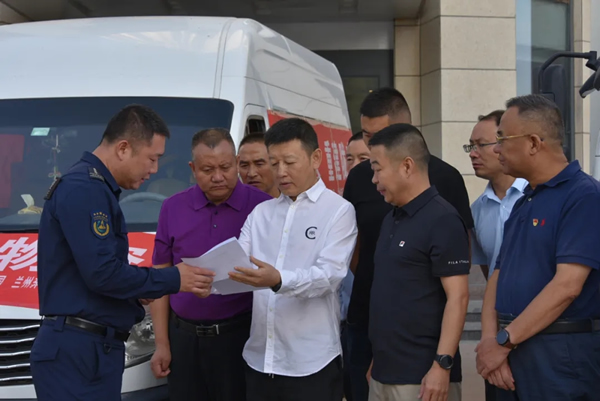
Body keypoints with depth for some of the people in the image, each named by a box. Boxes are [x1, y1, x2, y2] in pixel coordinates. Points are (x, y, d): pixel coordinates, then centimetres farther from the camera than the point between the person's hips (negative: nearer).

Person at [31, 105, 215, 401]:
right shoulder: (85, 189, -16)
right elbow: (102, 273, -22)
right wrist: (173, 279, -12)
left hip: (95, 348, 10)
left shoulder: (94, 187, 17)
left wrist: (135, 290, 9)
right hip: (78, 350, -10)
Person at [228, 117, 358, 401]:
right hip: (259, 358, 5)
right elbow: (236, 262, 6)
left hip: (312, 362, -5)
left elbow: (330, 274, -16)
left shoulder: (339, 210, -4)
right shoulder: (261, 213, 14)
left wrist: (278, 281, -33)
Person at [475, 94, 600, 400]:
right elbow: (499, 275, 11)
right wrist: (490, 338, -6)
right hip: (514, 349, 8)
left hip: (561, 354, -8)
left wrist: (503, 341, -18)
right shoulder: (523, 203, 14)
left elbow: (567, 285, -21)